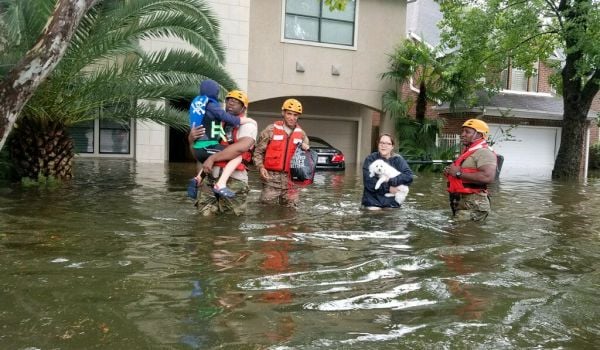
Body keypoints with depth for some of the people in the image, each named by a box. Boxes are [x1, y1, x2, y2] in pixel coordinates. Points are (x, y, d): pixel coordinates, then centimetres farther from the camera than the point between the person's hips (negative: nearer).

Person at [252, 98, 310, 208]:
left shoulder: (301, 134, 11)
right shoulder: (271, 129, 0)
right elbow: (258, 151, 3)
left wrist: (306, 149, 0)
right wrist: (261, 167, -11)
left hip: (291, 178, 3)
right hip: (271, 176, -3)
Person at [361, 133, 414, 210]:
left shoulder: (398, 159, 3)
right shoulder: (370, 159, -3)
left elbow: (409, 176, -9)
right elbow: (369, 181, -12)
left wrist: (391, 181, -20)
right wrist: (388, 188, -14)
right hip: (373, 202, -2)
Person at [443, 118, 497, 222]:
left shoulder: (483, 152, -11)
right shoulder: (467, 152, 21)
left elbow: (488, 177, -27)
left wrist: (459, 173, -19)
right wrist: (450, 172, 8)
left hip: (473, 206, -10)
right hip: (461, 203, 10)